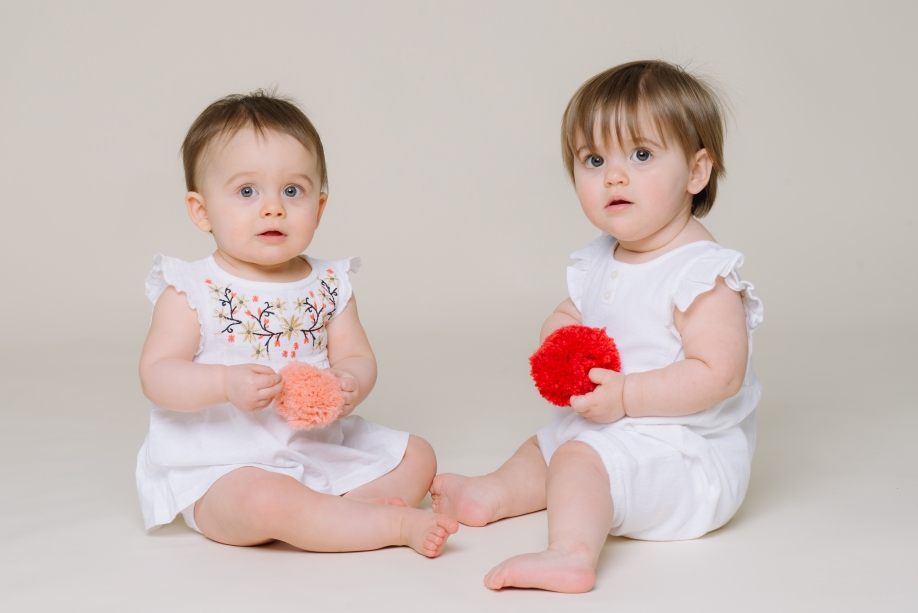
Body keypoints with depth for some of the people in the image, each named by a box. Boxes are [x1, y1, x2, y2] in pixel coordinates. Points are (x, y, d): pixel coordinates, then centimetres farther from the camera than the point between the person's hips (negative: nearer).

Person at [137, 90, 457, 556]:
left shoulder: (329, 286, 4)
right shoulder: (190, 291, -8)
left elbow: (356, 356, 4)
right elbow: (156, 376, -12)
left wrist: (352, 384, -21)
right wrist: (226, 384, -29)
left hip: (318, 452, 6)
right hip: (221, 470, -5)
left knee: (416, 457, 4)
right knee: (266, 500, -36)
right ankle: (398, 525, -22)